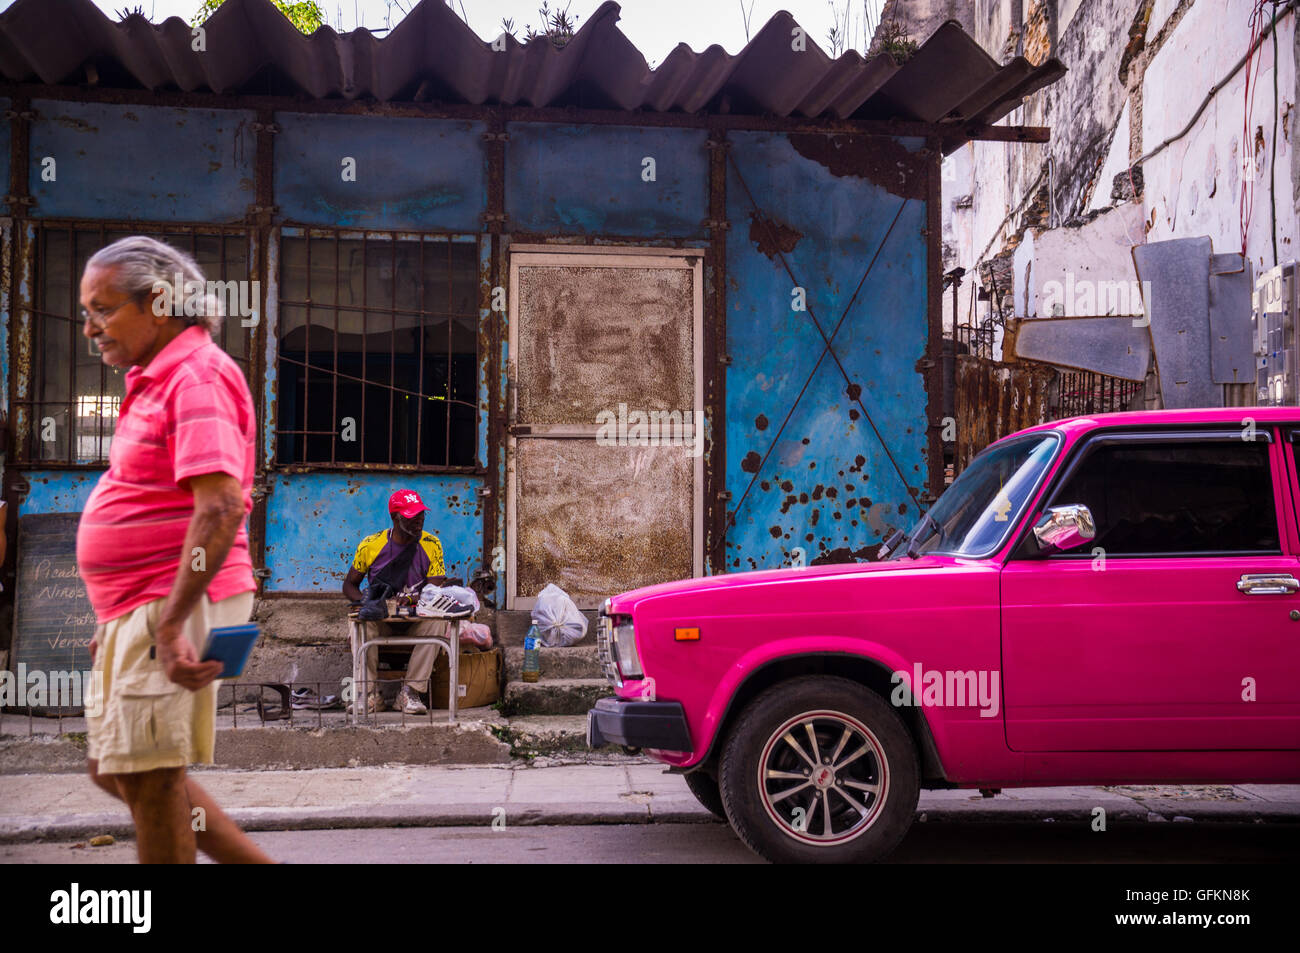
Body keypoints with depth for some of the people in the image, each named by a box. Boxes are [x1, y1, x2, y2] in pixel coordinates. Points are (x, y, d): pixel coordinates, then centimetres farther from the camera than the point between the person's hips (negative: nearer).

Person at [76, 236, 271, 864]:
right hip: (140, 609, 11)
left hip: (176, 605, -11)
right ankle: (259, 866, 22)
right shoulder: (155, 380, 18)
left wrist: (169, 623, -30)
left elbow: (221, 507, -27)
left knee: (149, 777, -3)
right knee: (113, 769, 17)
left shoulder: (198, 375, -15)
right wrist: (117, 619, 23)